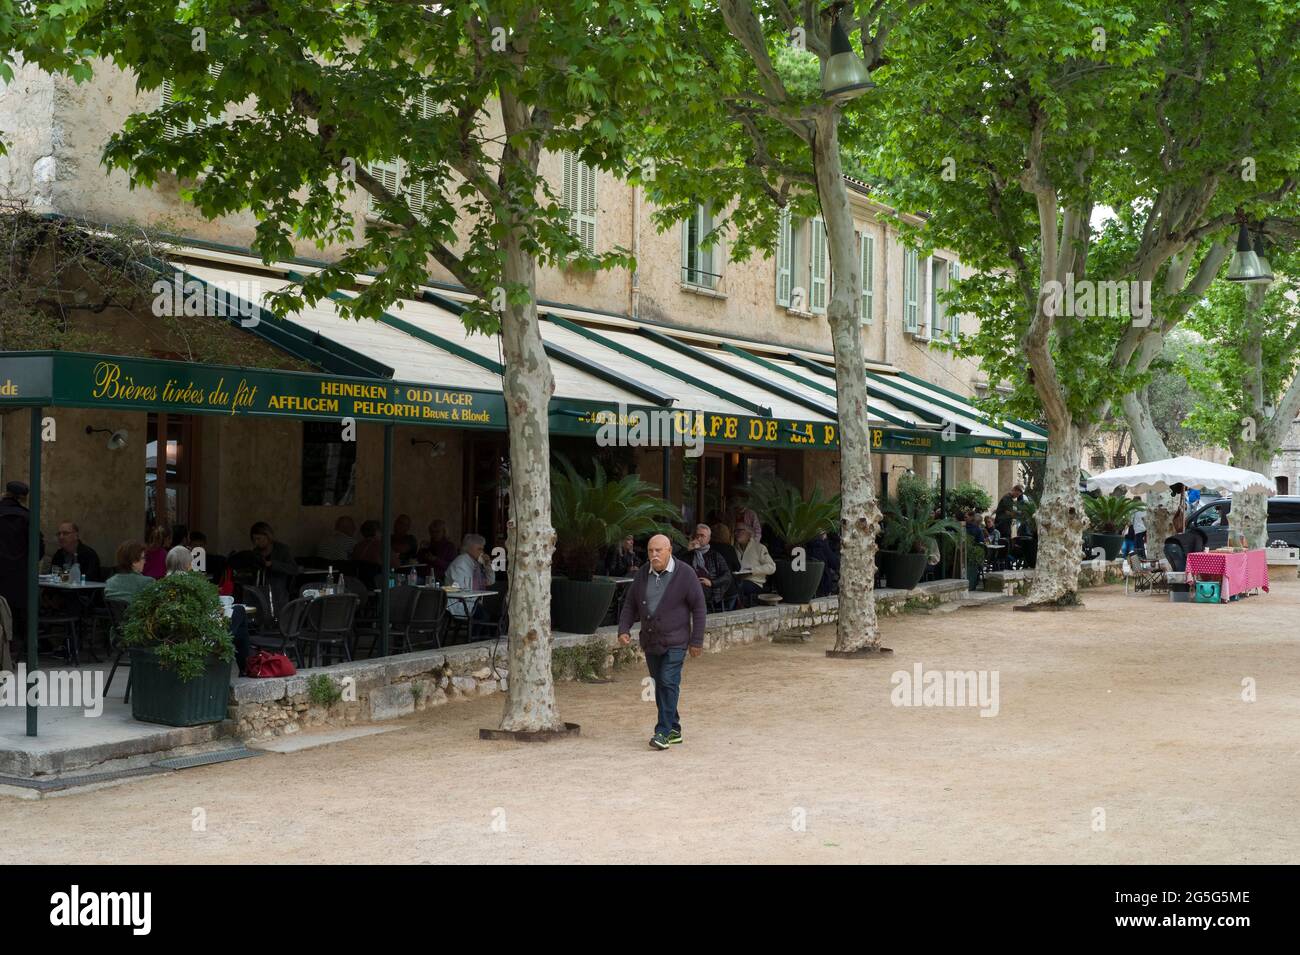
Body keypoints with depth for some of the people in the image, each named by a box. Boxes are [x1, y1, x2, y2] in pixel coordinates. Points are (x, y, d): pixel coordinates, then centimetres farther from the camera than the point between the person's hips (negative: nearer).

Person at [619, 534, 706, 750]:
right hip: (650, 641, 5)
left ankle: (663, 732, -10)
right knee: (659, 685, 10)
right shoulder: (643, 573, 5)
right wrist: (623, 629, -2)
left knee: (669, 683, -13)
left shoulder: (684, 574, -8)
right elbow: (630, 604, 12)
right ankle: (674, 729, 21)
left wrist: (696, 641, -7)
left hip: (675, 641, -5)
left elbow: (698, 607, -5)